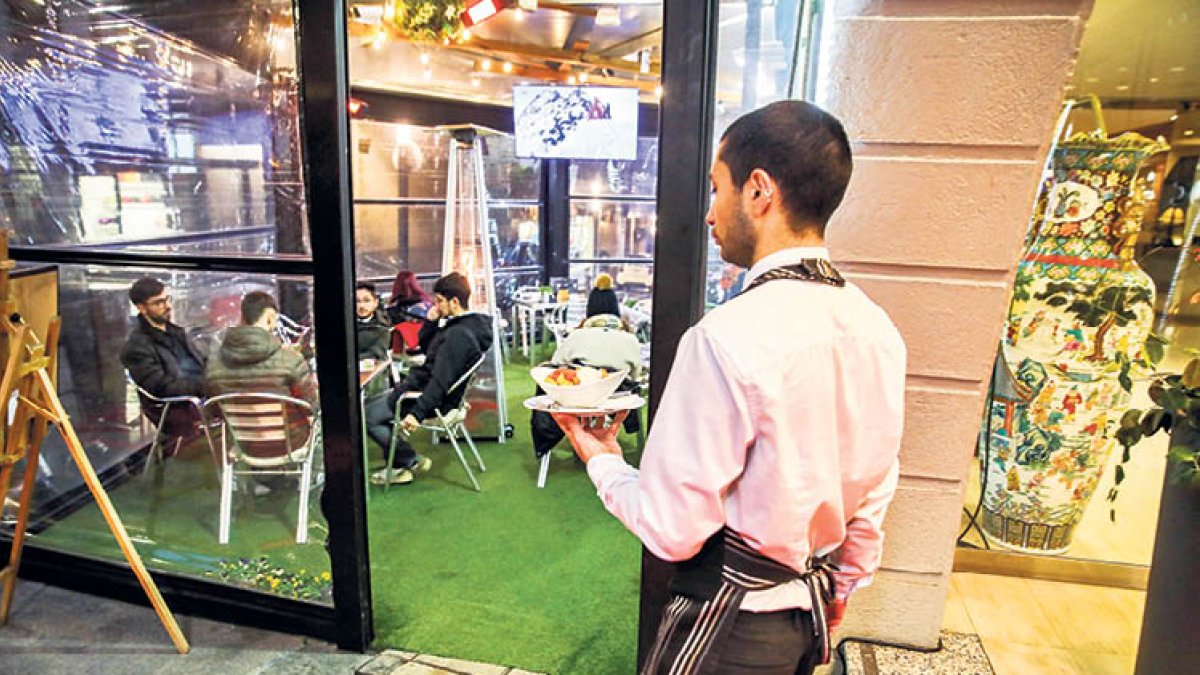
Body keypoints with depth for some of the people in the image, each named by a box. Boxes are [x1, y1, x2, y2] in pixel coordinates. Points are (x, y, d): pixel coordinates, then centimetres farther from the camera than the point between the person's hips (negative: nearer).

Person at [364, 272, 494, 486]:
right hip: (423, 385, 11)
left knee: (368, 416, -5)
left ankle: (411, 461, 6)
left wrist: (417, 413, -30)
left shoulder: (458, 335, -27)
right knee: (370, 403, 17)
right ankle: (400, 462, 15)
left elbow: (441, 381, -30)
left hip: (437, 400, -11)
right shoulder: (461, 324, 6)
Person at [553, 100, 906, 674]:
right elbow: (874, 492, 5)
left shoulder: (726, 339, -28)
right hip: (812, 608, 7)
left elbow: (673, 531, -22)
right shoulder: (877, 329, -5)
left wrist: (602, 462, -4)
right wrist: (839, 590, 20)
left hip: (730, 620, -6)